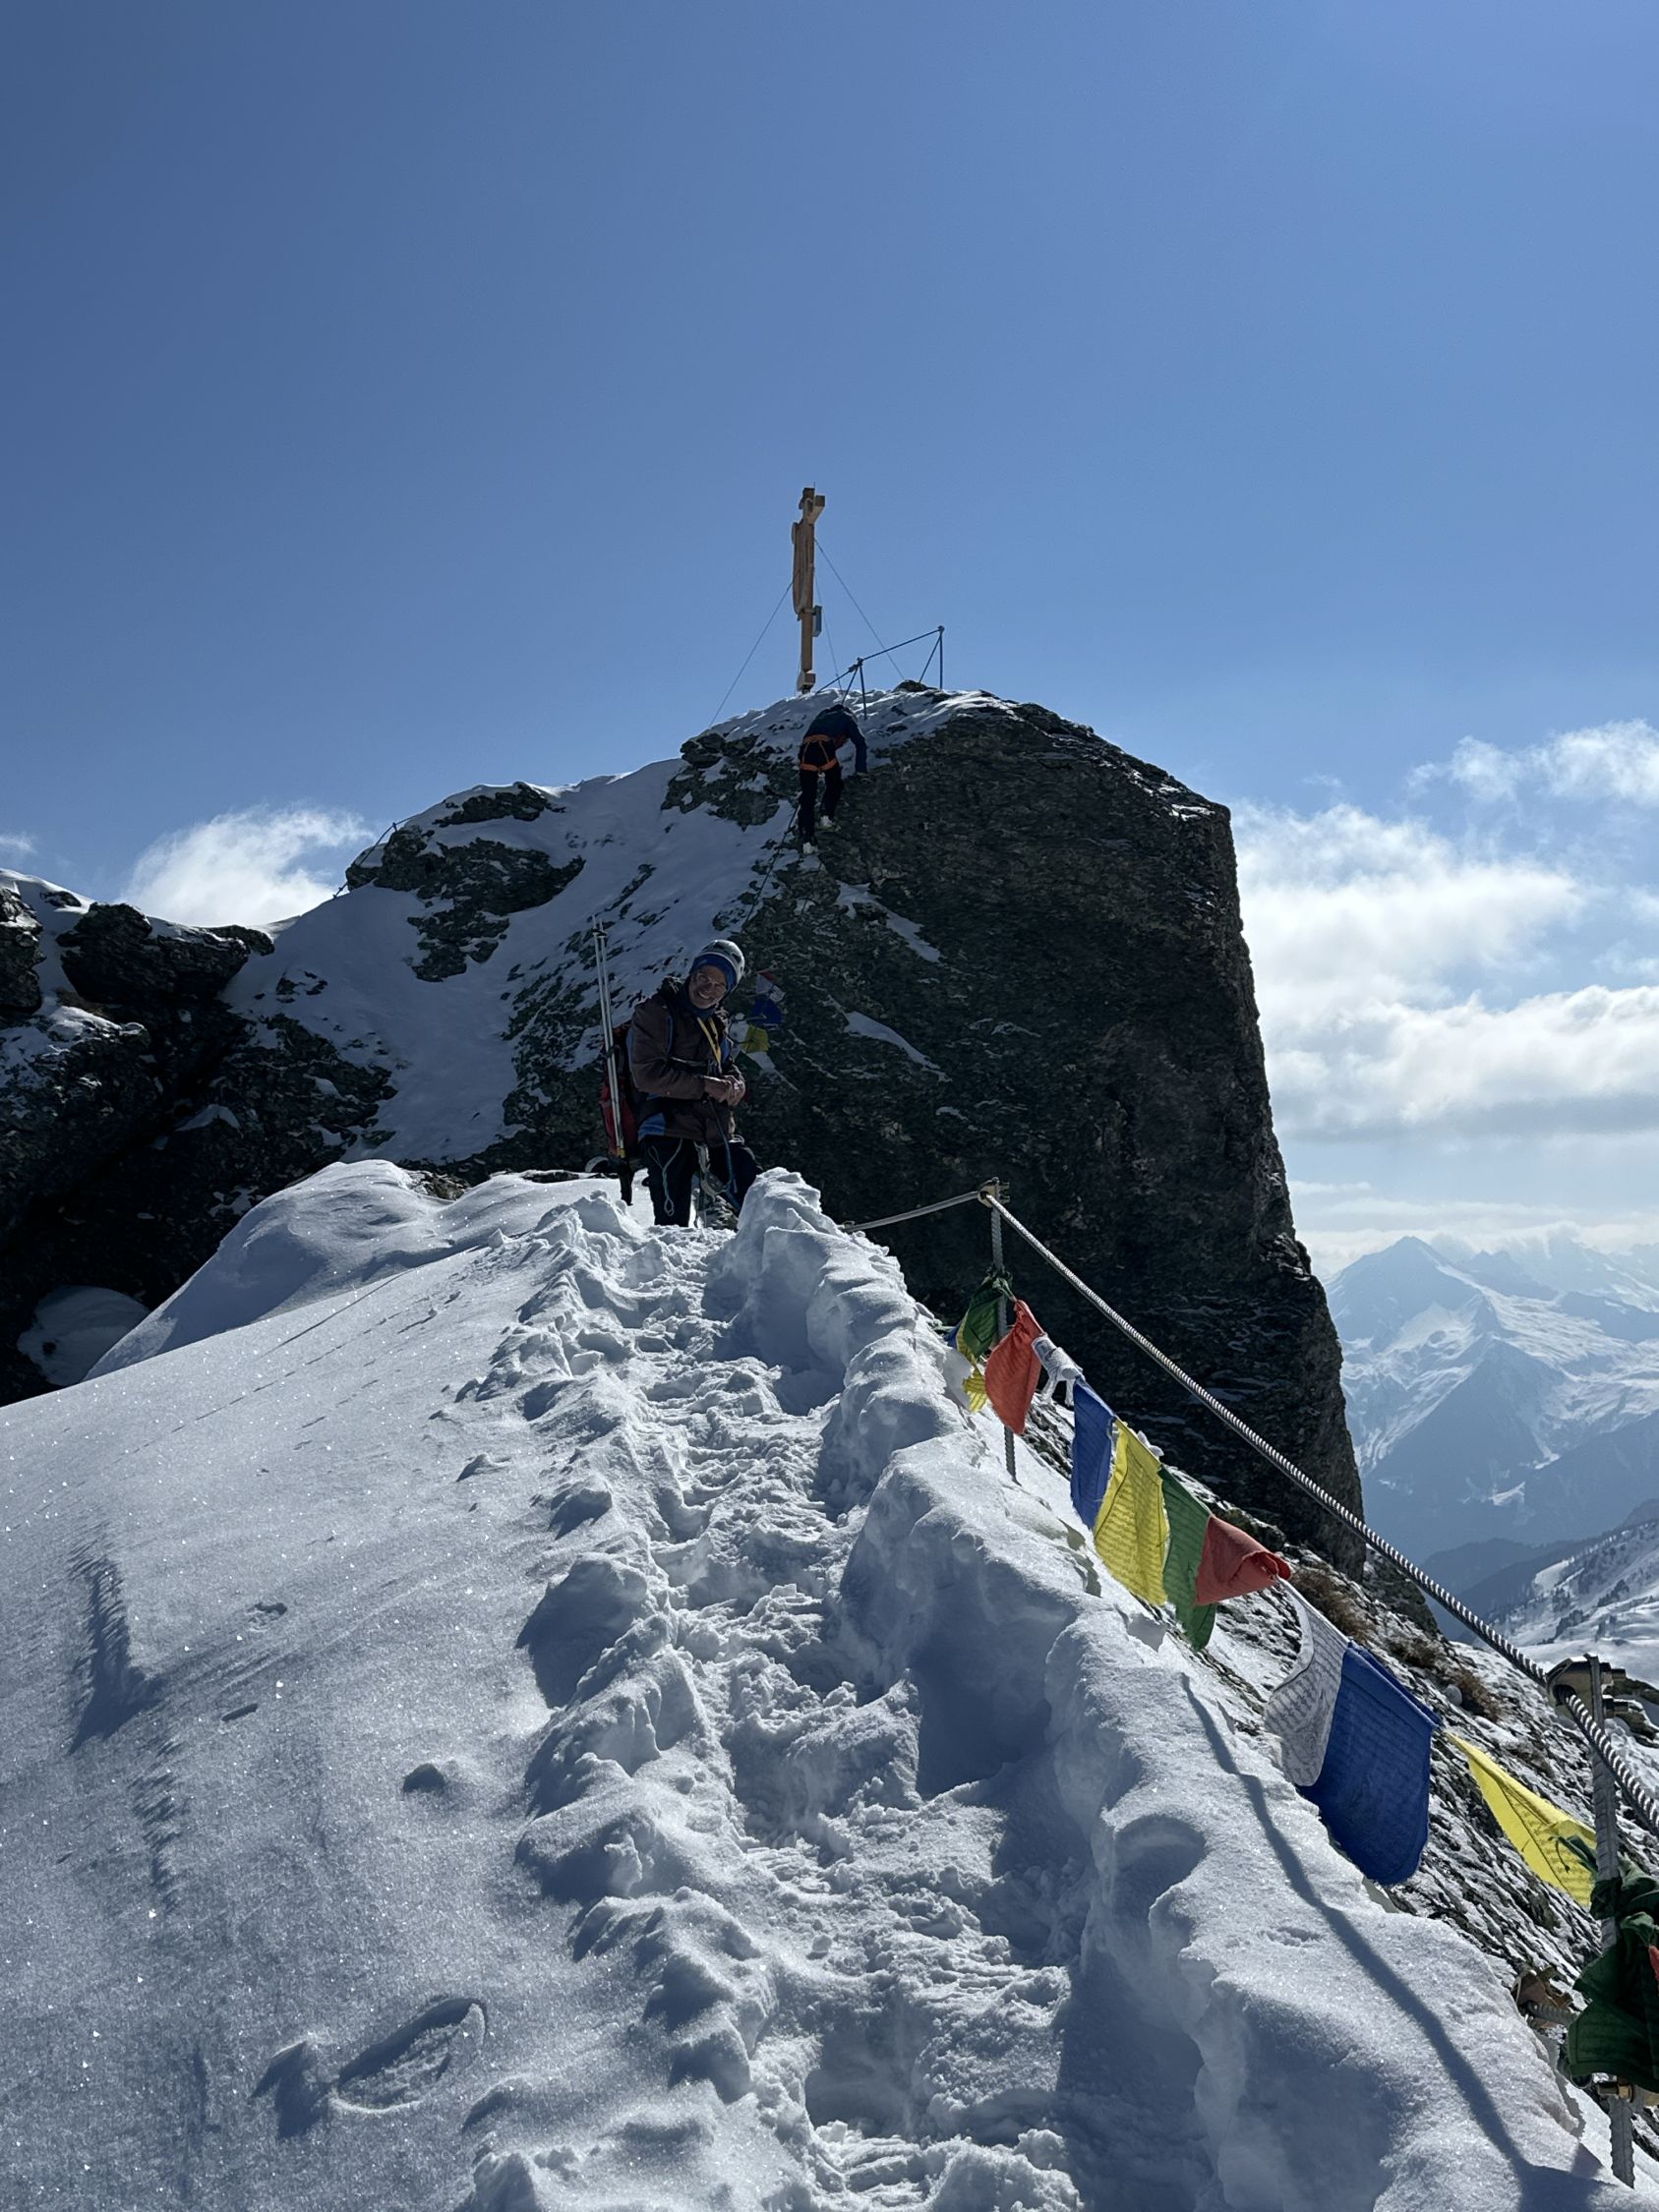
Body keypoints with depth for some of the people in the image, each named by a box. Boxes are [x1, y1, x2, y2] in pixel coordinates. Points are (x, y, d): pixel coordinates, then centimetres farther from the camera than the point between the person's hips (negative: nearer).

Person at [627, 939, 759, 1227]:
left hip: (717, 1133, 7)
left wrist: (735, 1084, 1)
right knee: (674, 1227, -10)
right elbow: (648, 1074, -14)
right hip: (669, 1132, -7)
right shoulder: (656, 1011, -5)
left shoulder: (717, 1021, 16)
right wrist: (704, 1086, -14)